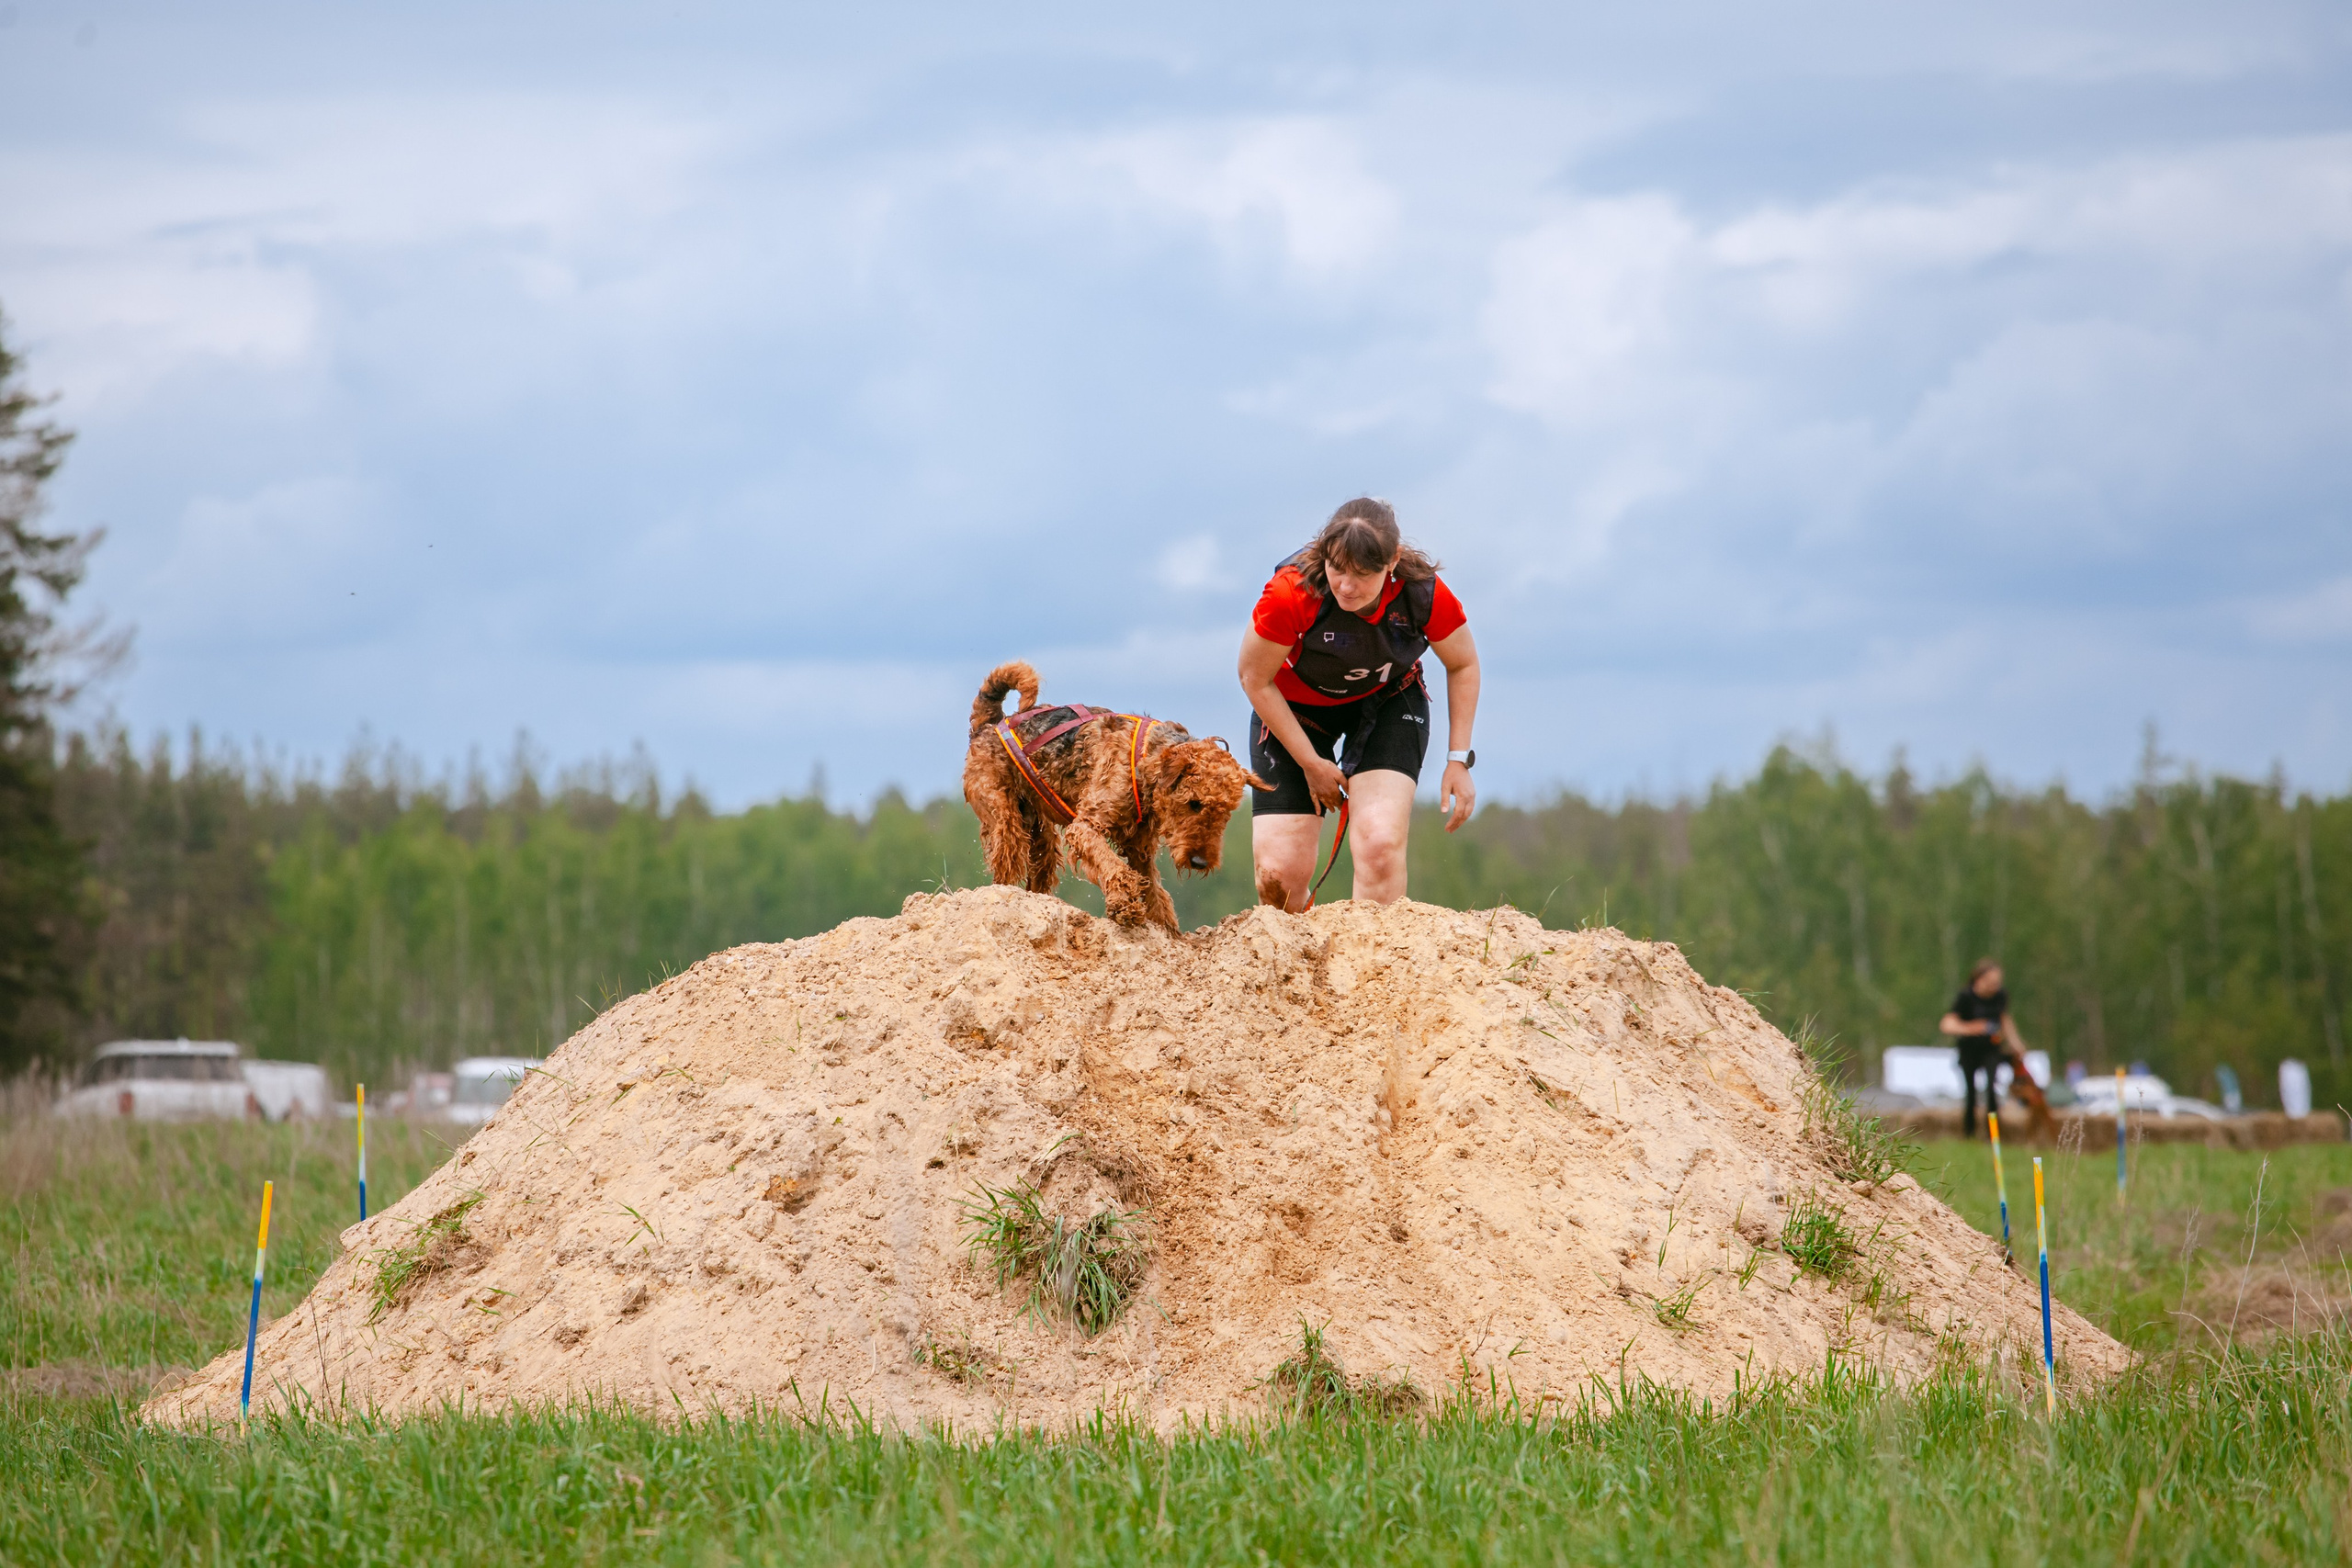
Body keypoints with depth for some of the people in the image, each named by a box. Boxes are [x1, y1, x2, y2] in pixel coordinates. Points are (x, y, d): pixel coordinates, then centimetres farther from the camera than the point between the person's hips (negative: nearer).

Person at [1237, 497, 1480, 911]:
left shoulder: (1424, 594, -27)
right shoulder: (1291, 593, -33)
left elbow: (1463, 665, -6)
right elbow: (1255, 680, -16)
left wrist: (1458, 761, -9)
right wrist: (1312, 764, -12)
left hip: (1387, 704, 1)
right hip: (1295, 709, -1)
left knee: (1380, 845, -24)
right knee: (1278, 875, -9)